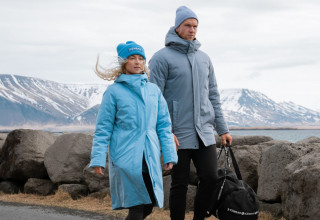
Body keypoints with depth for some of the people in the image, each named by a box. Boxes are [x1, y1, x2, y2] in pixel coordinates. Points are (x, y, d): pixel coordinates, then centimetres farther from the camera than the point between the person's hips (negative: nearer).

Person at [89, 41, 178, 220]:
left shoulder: (154, 90, 11)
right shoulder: (114, 91, -1)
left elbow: (164, 124, 13)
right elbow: (103, 129, -1)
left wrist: (169, 155, 6)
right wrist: (98, 159, -6)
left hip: (150, 159, 5)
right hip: (125, 158, -4)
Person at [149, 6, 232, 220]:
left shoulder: (204, 58, 14)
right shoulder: (163, 57, -5)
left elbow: (213, 95, 17)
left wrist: (222, 128, 11)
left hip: (205, 133, 5)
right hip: (178, 134, -5)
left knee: (210, 178, 0)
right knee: (180, 184, 2)